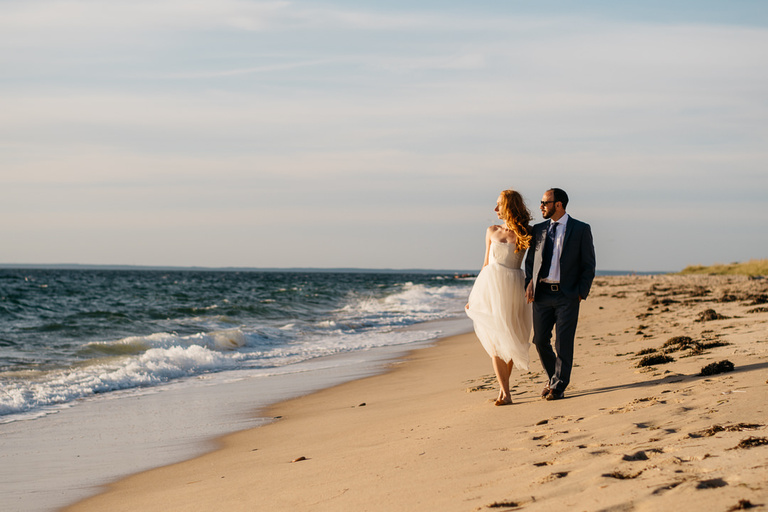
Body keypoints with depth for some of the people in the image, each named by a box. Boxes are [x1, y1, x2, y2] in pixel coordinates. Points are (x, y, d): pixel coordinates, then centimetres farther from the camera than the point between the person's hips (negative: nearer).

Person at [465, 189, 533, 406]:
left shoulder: (525, 234, -1)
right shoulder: (492, 232, 10)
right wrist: (474, 293, 15)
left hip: (512, 289, -3)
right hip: (491, 288, 3)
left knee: (508, 340, 2)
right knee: (495, 341, -4)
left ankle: (503, 387, 16)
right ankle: (505, 392, -5)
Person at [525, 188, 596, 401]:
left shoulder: (581, 229, 0)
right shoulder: (538, 230, 12)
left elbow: (589, 265, 1)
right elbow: (530, 260, 17)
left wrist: (581, 293, -6)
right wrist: (529, 283, 1)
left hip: (567, 295, -4)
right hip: (542, 294, 4)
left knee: (563, 343, -4)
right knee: (540, 340, 3)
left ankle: (559, 386, 5)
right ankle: (554, 378, 24)